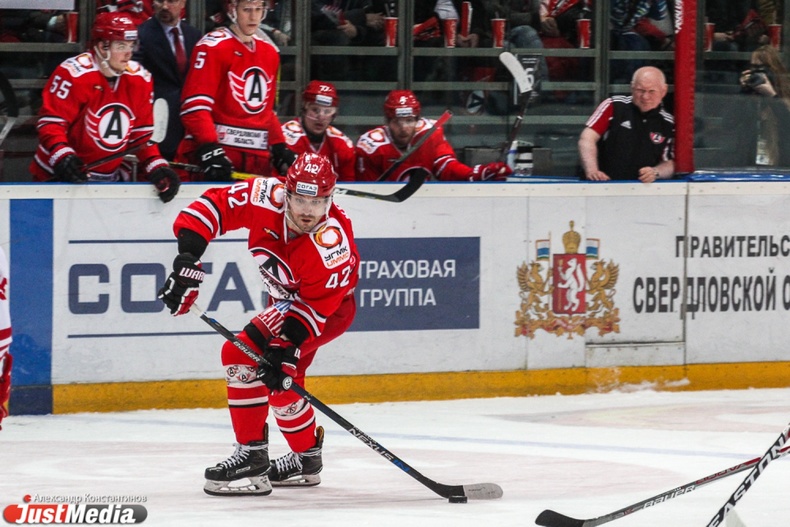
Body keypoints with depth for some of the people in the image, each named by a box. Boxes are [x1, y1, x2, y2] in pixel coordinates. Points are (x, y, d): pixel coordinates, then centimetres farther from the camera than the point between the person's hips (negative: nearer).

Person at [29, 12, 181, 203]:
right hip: (59, 178, -6)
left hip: (112, 177, 6)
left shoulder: (139, 79, 1)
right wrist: (62, 156, -34)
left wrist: (157, 168, -7)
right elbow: (50, 122, -18)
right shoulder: (73, 73, -17)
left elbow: (143, 134, 6)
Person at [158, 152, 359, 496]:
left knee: (244, 355, -21)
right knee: (280, 380, 16)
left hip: (330, 308, -7)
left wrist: (287, 349, -38)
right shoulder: (268, 198, -26)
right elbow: (214, 205, -24)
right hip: (287, 298, 7)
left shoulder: (331, 245, -36)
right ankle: (307, 459, 36)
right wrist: (187, 261, -32)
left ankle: (252, 460, -16)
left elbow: (315, 306, -31)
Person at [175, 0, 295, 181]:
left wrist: (280, 148, 15)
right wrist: (209, 149, -24)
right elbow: (195, 105, -14)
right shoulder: (213, 47, -6)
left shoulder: (270, 53, 18)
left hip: (258, 159, 7)